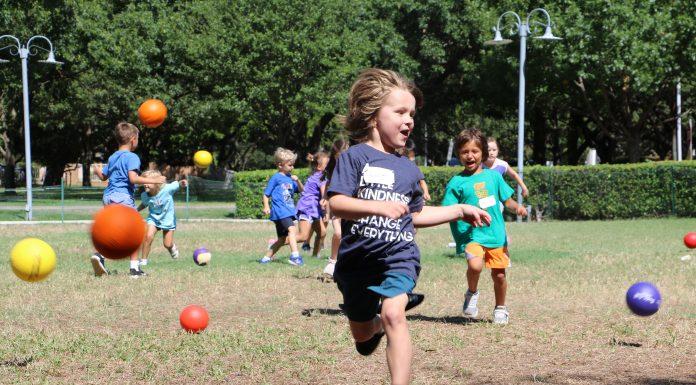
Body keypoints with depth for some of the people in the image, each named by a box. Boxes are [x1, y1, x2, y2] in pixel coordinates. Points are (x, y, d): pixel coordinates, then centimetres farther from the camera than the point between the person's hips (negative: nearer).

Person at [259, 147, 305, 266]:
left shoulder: (290, 177, 16)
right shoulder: (276, 178, -3)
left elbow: (301, 190, 17)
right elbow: (266, 194, -2)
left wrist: (297, 181, -2)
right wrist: (266, 207, -17)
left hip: (289, 211, 8)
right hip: (280, 211, -8)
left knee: (282, 239, 11)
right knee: (292, 229, -28)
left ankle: (267, 257, 23)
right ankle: (295, 255, -36)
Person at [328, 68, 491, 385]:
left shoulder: (408, 169, 8)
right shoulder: (354, 157, -8)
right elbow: (336, 203, -20)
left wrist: (460, 211, 19)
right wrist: (379, 206, -35)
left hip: (398, 255, 2)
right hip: (357, 259, -1)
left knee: (393, 313, -26)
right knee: (363, 342, 15)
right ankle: (377, 323, 51)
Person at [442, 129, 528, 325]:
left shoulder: (493, 176, 8)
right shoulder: (457, 182, -1)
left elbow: (507, 199, 14)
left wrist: (517, 207, -7)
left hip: (496, 234, 3)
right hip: (471, 235, -3)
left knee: (499, 274, 7)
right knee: (475, 265, -28)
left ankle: (500, 308, 32)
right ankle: (472, 294, 4)